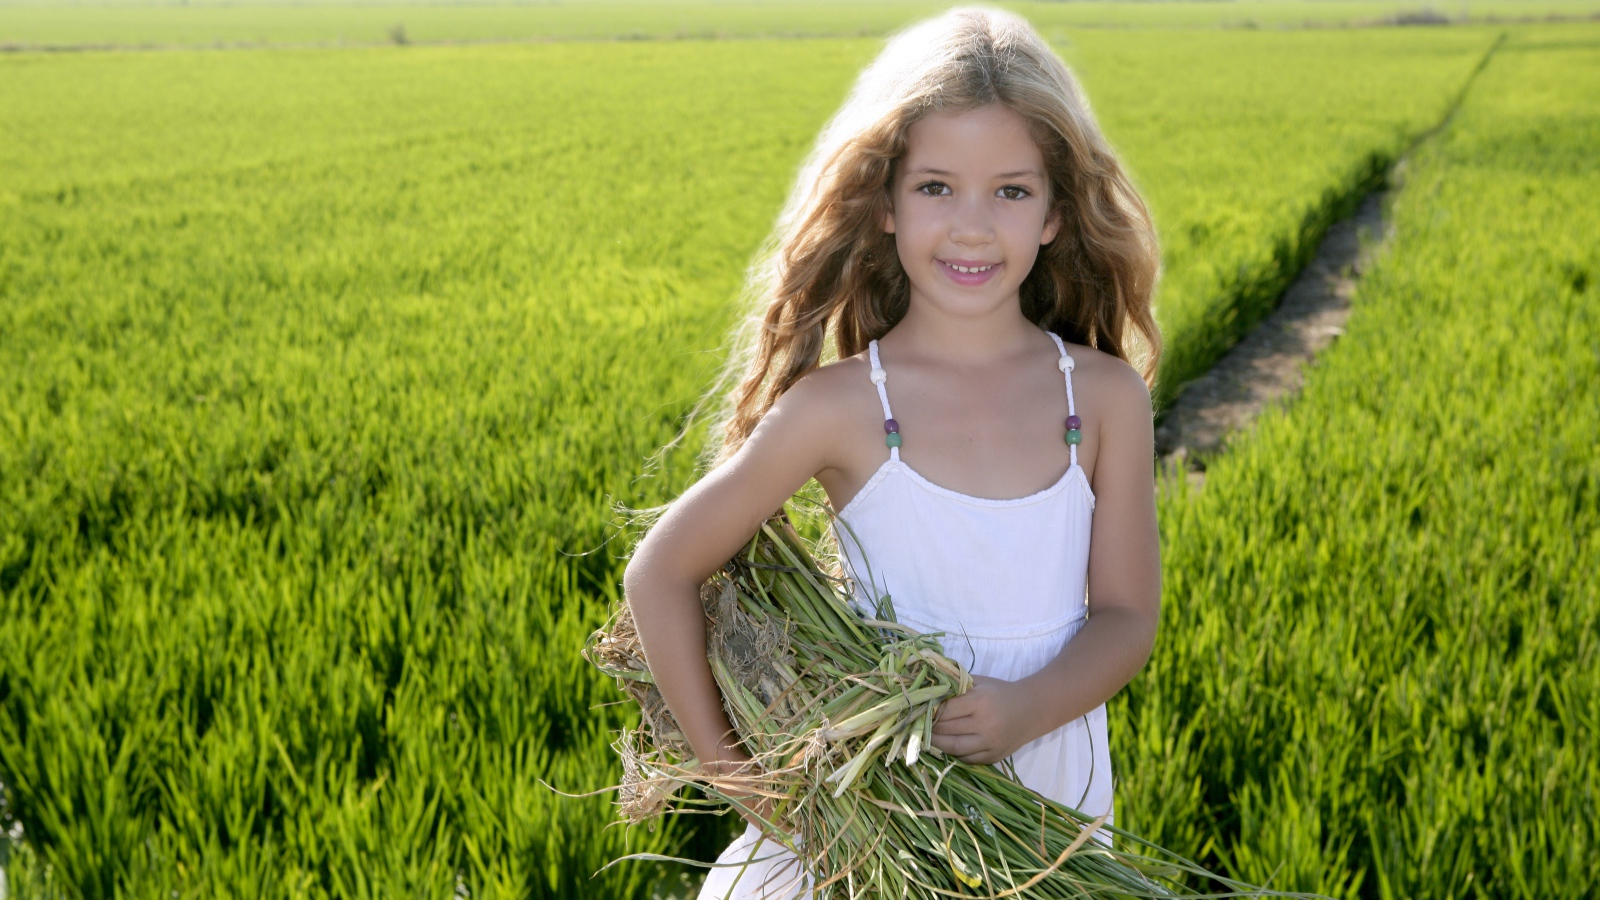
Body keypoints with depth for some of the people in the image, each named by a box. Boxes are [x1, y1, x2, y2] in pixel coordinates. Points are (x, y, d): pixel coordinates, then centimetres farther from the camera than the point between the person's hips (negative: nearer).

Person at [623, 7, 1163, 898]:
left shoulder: (1105, 396, -6)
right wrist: (728, 766, -10)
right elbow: (661, 573, -9)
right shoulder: (840, 406, -13)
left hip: (1053, 808, 2)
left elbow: (1126, 616, -3)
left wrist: (1029, 707, -22)